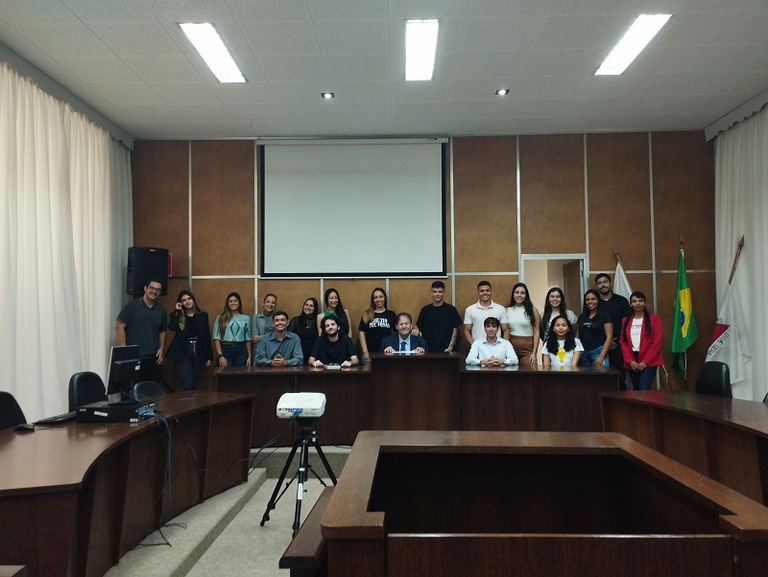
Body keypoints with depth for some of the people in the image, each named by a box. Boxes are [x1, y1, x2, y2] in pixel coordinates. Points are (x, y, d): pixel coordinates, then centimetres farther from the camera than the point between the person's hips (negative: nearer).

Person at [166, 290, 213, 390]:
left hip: (198, 352, 2)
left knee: (193, 384, 8)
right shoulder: (178, 315, 4)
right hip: (182, 352, -2)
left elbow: (207, 336, 7)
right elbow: (171, 327, -19)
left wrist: (209, 356, 4)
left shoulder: (203, 316, 8)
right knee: (187, 384, -12)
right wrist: (177, 311, -10)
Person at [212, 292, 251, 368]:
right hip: (225, 350, -1)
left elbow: (248, 339, 11)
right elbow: (216, 338, 1)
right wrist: (220, 356, -8)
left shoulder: (246, 318, 11)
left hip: (241, 350, 1)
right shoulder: (220, 318, 7)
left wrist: (249, 356, 7)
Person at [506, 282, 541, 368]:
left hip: (528, 348, -2)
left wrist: (534, 352, -6)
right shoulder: (507, 310, 8)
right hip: (511, 346, 2)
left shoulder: (532, 310, 2)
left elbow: (536, 332, 0)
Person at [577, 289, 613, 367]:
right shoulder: (582, 317, 14)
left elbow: (609, 337, -7)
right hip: (584, 354, 5)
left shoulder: (604, 315, -1)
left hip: (598, 352, -5)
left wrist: (601, 356, -14)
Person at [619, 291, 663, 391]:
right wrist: (630, 360, -5)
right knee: (636, 390, 11)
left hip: (648, 362, -4)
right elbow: (623, 342, 8)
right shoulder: (626, 320, 12)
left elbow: (657, 342, -4)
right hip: (632, 363, 4)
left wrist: (645, 361, -11)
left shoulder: (654, 319, 2)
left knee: (644, 390, -16)